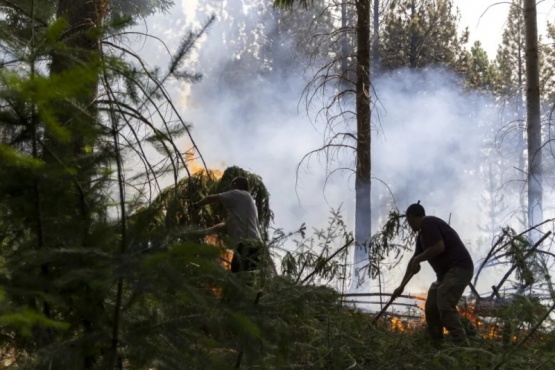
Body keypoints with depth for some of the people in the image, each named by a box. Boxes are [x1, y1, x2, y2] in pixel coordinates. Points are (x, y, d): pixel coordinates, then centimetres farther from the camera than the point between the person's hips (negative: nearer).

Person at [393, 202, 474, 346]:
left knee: (445, 305, -22)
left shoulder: (428, 223, -10)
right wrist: (402, 286, 32)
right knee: (431, 307, 9)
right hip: (446, 272, 11)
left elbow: (439, 248, -22)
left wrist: (418, 260, -7)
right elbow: (414, 260, 28)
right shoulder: (422, 235, 20)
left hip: (459, 268, -11)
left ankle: (462, 347, -25)